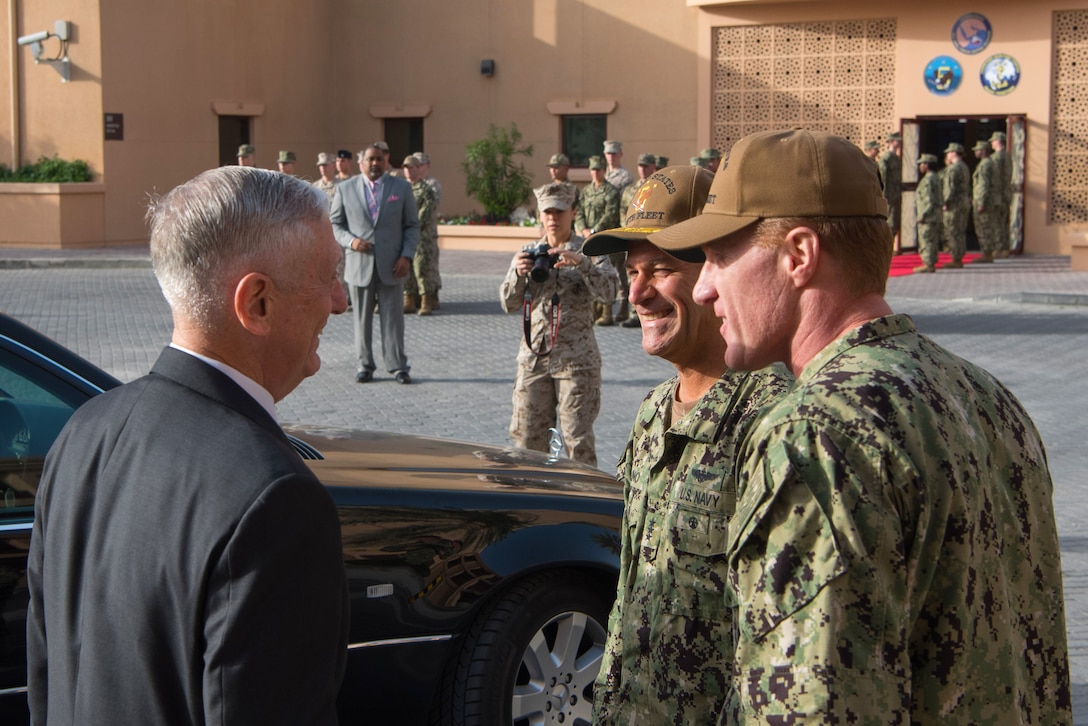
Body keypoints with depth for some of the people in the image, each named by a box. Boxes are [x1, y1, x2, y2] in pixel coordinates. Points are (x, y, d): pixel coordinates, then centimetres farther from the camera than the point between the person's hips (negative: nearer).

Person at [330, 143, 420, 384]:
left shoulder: (401, 188, 6)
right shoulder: (345, 189, 5)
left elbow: (412, 226, 7)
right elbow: (334, 224, 9)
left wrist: (407, 256, -6)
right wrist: (350, 241, -11)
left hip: (391, 265, 0)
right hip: (358, 265, 0)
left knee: (393, 318, 0)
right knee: (361, 319, 5)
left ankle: (398, 366, 6)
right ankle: (364, 365, 13)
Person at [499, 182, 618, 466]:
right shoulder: (528, 253, 12)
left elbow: (608, 292, -14)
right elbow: (509, 304, 4)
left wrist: (580, 262, -27)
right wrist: (518, 274, -15)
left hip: (576, 357, -4)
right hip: (533, 354, 4)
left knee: (578, 437, -4)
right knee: (526, 435, 4)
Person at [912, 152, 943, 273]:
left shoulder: (928, 179, -16)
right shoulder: (936, 177, 15)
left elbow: (929, 200, -21)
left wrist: (922, 215, -19)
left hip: (928, 216, -10)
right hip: (936, 216, 10)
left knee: (926, 240, -7)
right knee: (933, 240, 13)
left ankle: (928, 264, -6)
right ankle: (931, 263, 17)